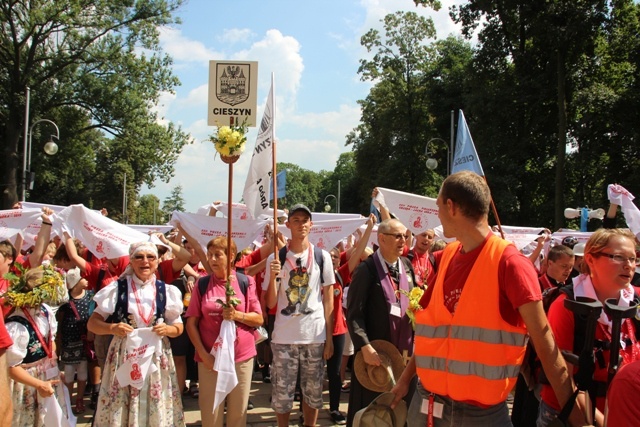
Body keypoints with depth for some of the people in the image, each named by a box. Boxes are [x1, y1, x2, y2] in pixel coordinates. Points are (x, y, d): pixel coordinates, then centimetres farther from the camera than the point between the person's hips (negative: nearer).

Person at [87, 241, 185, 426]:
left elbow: (178, 327, 11)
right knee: (120, 409, 2)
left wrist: (167, 329, -11)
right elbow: (92, 323, 1)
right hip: (124, 356, -1)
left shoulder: (166, 291, 4)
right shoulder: (117, 289, -1)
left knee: (157, 410, 7)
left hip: (157, 357, 2)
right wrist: (112, 328, -18)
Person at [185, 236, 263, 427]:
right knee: (210, 412, 4)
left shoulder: (245, 282, 0)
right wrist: (203, 353, -8)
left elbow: (259, 319, 1)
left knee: (238, 411, 7)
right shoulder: (202, 284, 1)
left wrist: (237, 315, -17)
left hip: (242, 356, 0)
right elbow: (191, 323, 1)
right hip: (210, 357, 0)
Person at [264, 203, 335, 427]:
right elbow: (271, 304, -1)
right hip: (284, 337, 0)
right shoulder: (275, 258, 0)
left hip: (315, 336, 0)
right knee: (282, 393, 6)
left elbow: (328, 300, 4)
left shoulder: (322, 256, 2)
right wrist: (273, 276, -17)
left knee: (313, 392, 11)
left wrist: (329, 337, 0)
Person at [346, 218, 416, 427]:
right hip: (374, 350, -5)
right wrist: (365, 346, -24)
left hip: (403, 349, 6)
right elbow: (354, 313, -16)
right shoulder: (367, 269, -13)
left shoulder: (407, 266, 7)